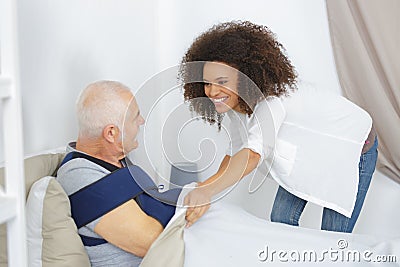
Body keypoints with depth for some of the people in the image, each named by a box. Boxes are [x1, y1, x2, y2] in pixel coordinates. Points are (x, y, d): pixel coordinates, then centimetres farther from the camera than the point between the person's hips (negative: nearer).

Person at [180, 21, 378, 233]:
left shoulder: (273, 96, -38)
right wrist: (203, 193, -24)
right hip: (307, 154, 7)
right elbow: (235, 152, -7)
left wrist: (207, 190, -67)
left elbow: (253, 153, -53)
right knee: (281, 220, 6)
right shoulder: (237, 103, -12)